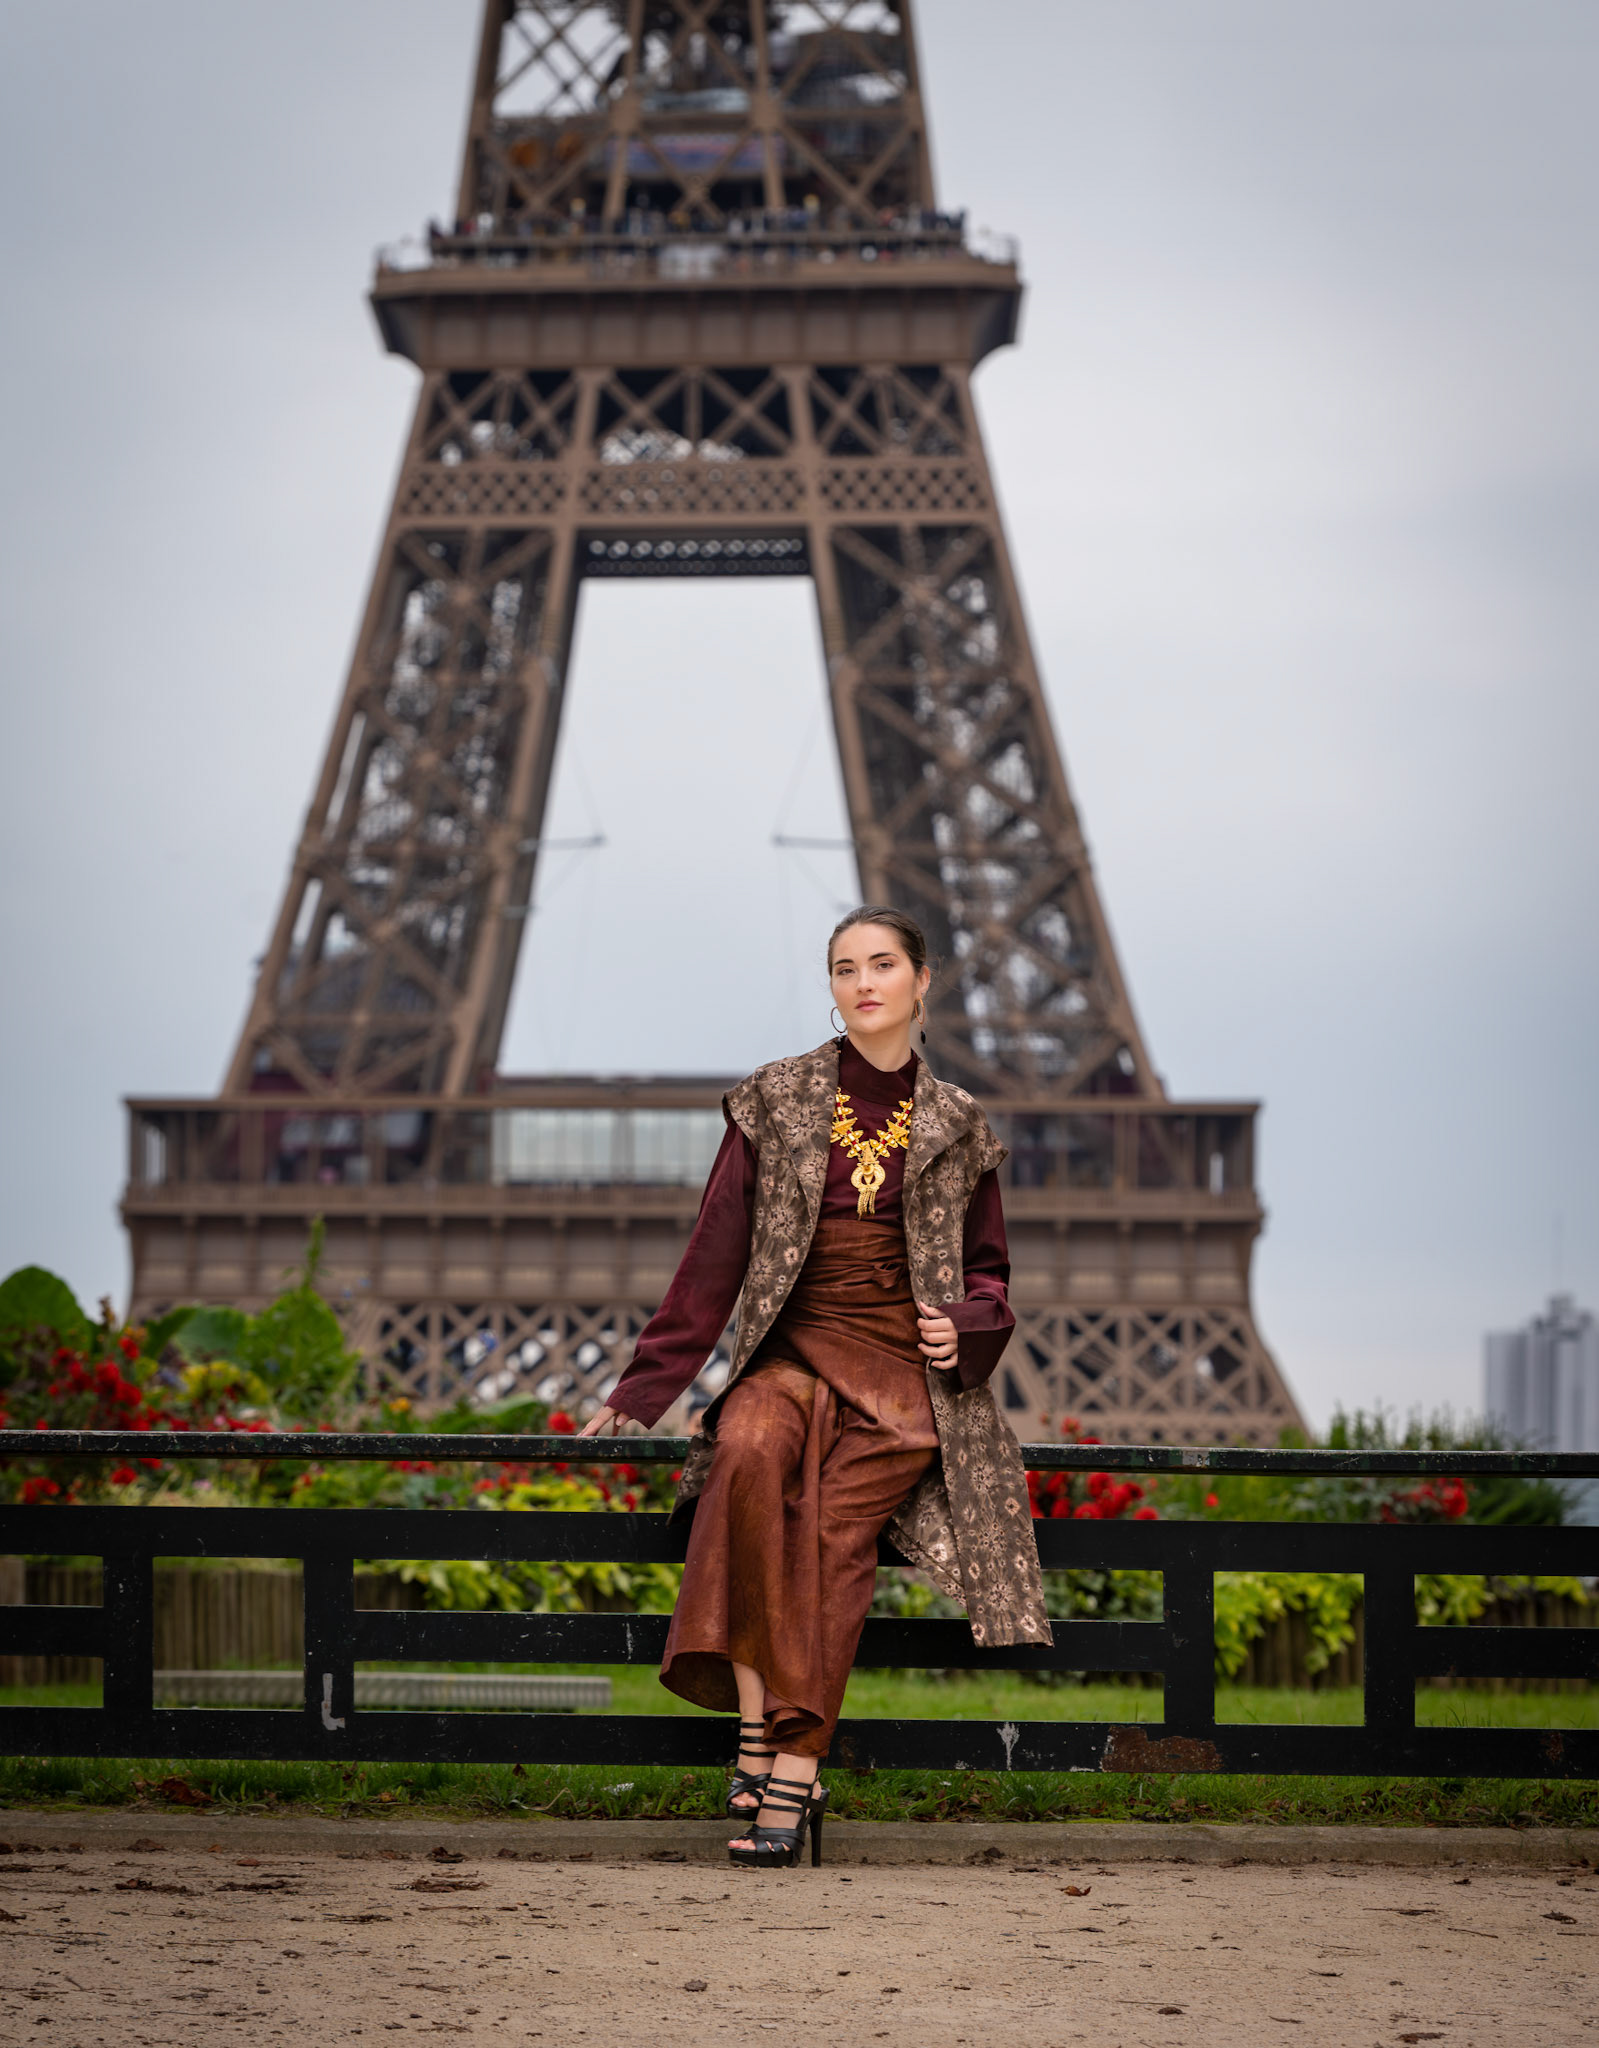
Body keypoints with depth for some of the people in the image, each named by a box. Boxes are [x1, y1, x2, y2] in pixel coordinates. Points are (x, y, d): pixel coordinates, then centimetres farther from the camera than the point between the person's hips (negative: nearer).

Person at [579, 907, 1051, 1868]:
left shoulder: (957, 1124, 11)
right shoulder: (776, 1102, 7)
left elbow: (988, 1270, 20)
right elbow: (716, 1254, 8)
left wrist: (967, 1327, -3)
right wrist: (643, 1387, 4)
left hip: (908, 1367, 0)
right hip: (795, 1351, 0)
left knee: (837, 1518, -30)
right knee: (752, 1452, -36)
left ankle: (790, 1774, -31)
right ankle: (755, 1725, -35)